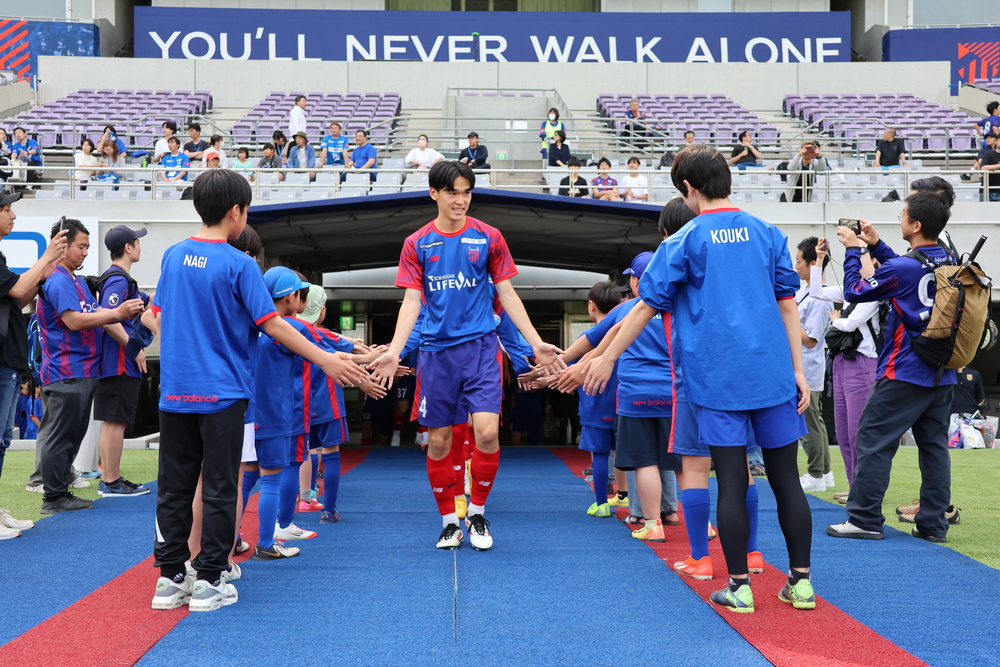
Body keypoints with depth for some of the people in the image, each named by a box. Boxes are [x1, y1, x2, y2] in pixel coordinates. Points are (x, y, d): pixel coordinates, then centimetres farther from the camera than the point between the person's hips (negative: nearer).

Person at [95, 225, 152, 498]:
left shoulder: (116, 278, 17)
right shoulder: (119, 280, -15)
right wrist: (135, 348, -19)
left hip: (116, 363, 10)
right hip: (121, 363, -10)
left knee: (111, 422, 13)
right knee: (116, 422, -5)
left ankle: (110, 479, 20)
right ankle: (112, 482, -1)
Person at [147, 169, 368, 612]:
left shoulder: (173, 256, 6)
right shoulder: (239, 264, -10)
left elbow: (159, 317, 13)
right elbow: (272, 326, -11)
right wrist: (327, 361, -7)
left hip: (175, 391, 5)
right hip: (222, 393, -5)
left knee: (174, 487, 10)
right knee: (219, 489, 3)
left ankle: (170, 577, 14)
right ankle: (209, 580, 5)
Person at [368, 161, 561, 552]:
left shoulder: (488, 238, 4)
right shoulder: (417, 244, 5)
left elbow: (507, 295, 8)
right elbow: (411, 302, 3)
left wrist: (535, 342, 4)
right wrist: (394, 351, -9)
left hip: (480, 347, -1)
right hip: (436, 351, 1)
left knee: (487, 431, -13)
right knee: (438, 441, 3)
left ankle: (477, 514, 8)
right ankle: (449, 522, 19)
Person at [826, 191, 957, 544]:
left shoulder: (903, 268, -17)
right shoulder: (949, 263, 6)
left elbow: (855, 291, -5)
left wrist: (853, 250, 6)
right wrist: (876, 245, 20)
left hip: (904, 374, -7)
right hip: (943, 375, 7)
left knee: (873, 441, -1)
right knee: (934, 445, 10)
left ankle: (864, 519, 0)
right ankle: (933, 523, 11)